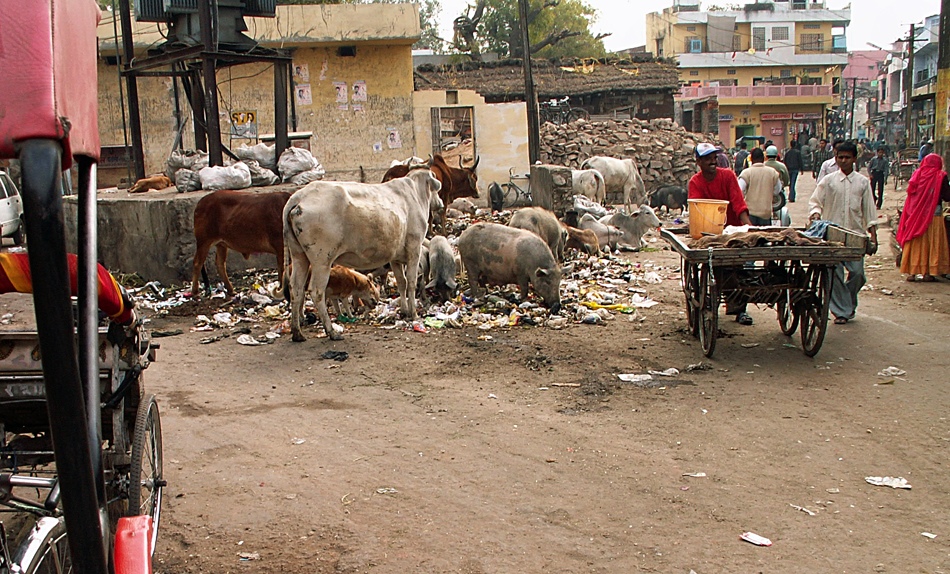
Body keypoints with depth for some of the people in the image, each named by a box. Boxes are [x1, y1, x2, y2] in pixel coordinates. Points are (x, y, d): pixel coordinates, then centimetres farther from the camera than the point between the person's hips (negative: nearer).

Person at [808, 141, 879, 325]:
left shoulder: (863, 182, 8)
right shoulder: (828, 181, 5)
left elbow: (869, 210, 10)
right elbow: (815, 201, 8)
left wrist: (873, 236, 5)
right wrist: (815, 213, -15)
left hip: (856, 234, 1)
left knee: (857, 273, -3)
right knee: (835, 274, -3)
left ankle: (848, 303, 23)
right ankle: (841, 311, 7)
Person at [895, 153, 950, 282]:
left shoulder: (917, 174, 1)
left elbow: (910, 192, 5)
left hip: (915, 215, 3)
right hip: (934, 214, -3)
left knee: (915, 243, 8)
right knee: (932, 244, 5)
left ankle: (912, 272, 7)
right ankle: (928, 272, 3)